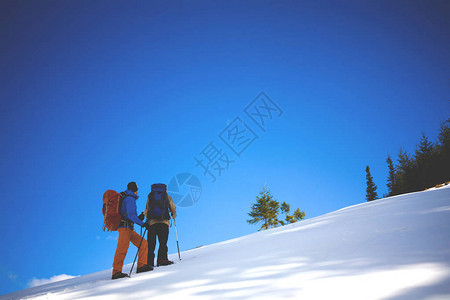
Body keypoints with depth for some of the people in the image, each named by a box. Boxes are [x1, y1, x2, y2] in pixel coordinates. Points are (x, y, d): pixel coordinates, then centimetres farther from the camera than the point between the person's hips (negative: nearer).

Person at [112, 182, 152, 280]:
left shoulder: (126, 198, 24)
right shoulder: (130, 199, -7)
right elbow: (130, 215, -17)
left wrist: (138, 218, 30)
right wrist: (142, 223, -20)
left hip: (128, 228, 10)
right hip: (125, 227, -10)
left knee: (143, 243, 4)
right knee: (122, 249, -16)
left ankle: (141, 265, 0)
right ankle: (116, 272, -17)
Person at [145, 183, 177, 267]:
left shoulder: (150, 197, 17)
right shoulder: (167, 197, 14)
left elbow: (146, 212, 17)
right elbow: (173, 209, 21)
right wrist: (174, 216, 40)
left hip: (152, 223, 1)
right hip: (164, 222, -1)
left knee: (151, 244, 3)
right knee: (163, 242, -3)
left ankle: (149, 262, -2)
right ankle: (162, 259, -18)